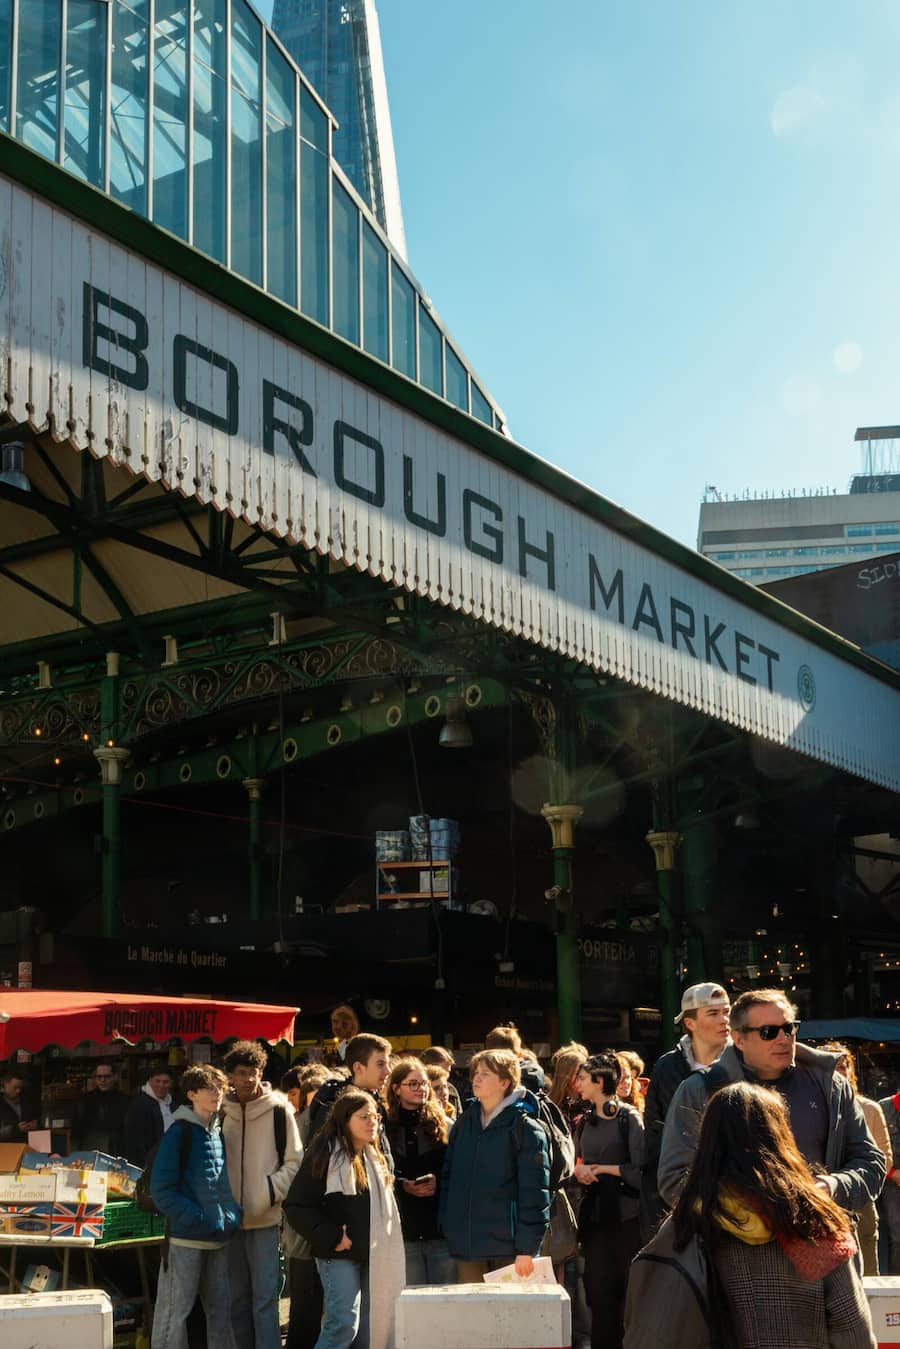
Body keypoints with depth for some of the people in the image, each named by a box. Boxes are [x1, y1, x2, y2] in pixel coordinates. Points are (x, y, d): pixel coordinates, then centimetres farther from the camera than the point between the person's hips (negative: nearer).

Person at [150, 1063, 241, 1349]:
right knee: (175, 1311, -3)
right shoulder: (179, 1133, -8)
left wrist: (232, 1216, 4)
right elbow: (161, 1189, -13)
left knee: (221, 1308, 12)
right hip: (186, 1237, -7)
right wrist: (199, 1218, -19)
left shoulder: (218, 1133, 13)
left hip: (219, 1238, 7)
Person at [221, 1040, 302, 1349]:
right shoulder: (221, 1111, 5)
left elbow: (294, 1162, 0)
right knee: (238, 1297, 11)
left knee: (265, 1298, -4)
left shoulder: (278, 1109, -3)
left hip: (264, 1218, -3)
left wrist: (270, 1192, -12)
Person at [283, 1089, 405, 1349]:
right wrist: (331, 1237, -17)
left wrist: (386, 1242, 12)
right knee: (344, 1323, -16)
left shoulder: (376, 1158, 12)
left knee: (369, 1327, 7)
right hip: (339, 1255, -7)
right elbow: (296, 1205, -12)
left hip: (372, 1255, 7)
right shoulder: (324, 1156, -11)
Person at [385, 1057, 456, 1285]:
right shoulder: (386, 1128, 3)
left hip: (441, 1226, 1)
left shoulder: (443, 1124, 7)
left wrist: (437, 1181, -12)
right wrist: (403, 1186, -12)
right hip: (404, 1230, -1)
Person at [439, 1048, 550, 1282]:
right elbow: (448, 1176, 15)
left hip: (507, 1246, -5)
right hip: (465, 1244, 5)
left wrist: (527, 1249, -13)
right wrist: (447, 1225, 5)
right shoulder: (465, 1123, 12)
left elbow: (534, 1190, -10)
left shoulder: (525, 1128, -6)